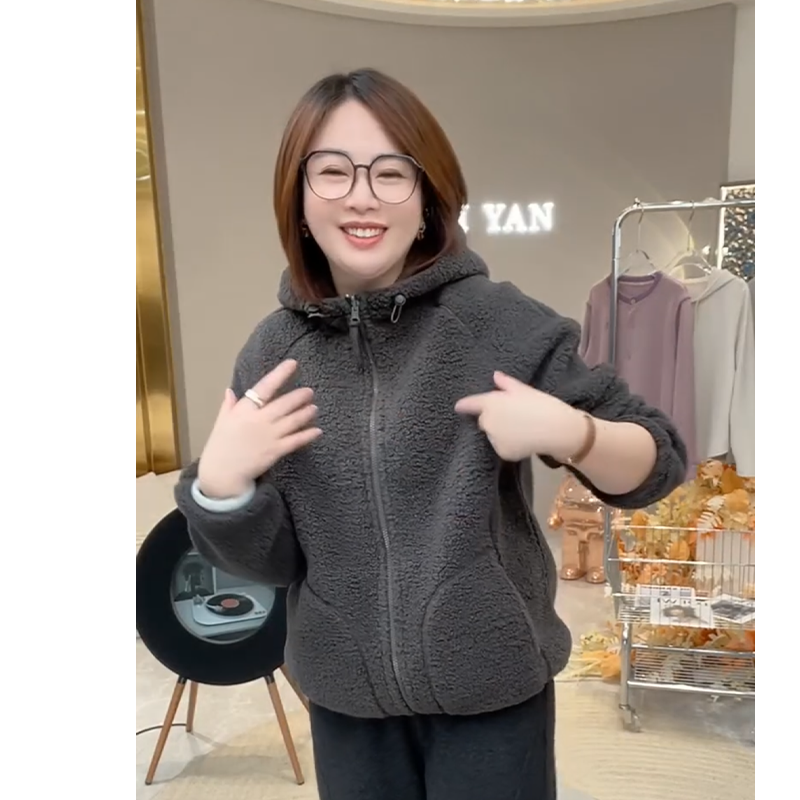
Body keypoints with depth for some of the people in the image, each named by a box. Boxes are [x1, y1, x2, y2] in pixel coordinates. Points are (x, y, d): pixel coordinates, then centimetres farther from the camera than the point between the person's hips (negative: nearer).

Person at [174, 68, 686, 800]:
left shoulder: (498, 320, -14)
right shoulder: (274, 350, -5)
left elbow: (659, 463, -8)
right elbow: (270, 560, -1)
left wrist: (564, 431, -26)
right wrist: (219, 482, -20)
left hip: (491, 689, -2)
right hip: (346, 697, 3)